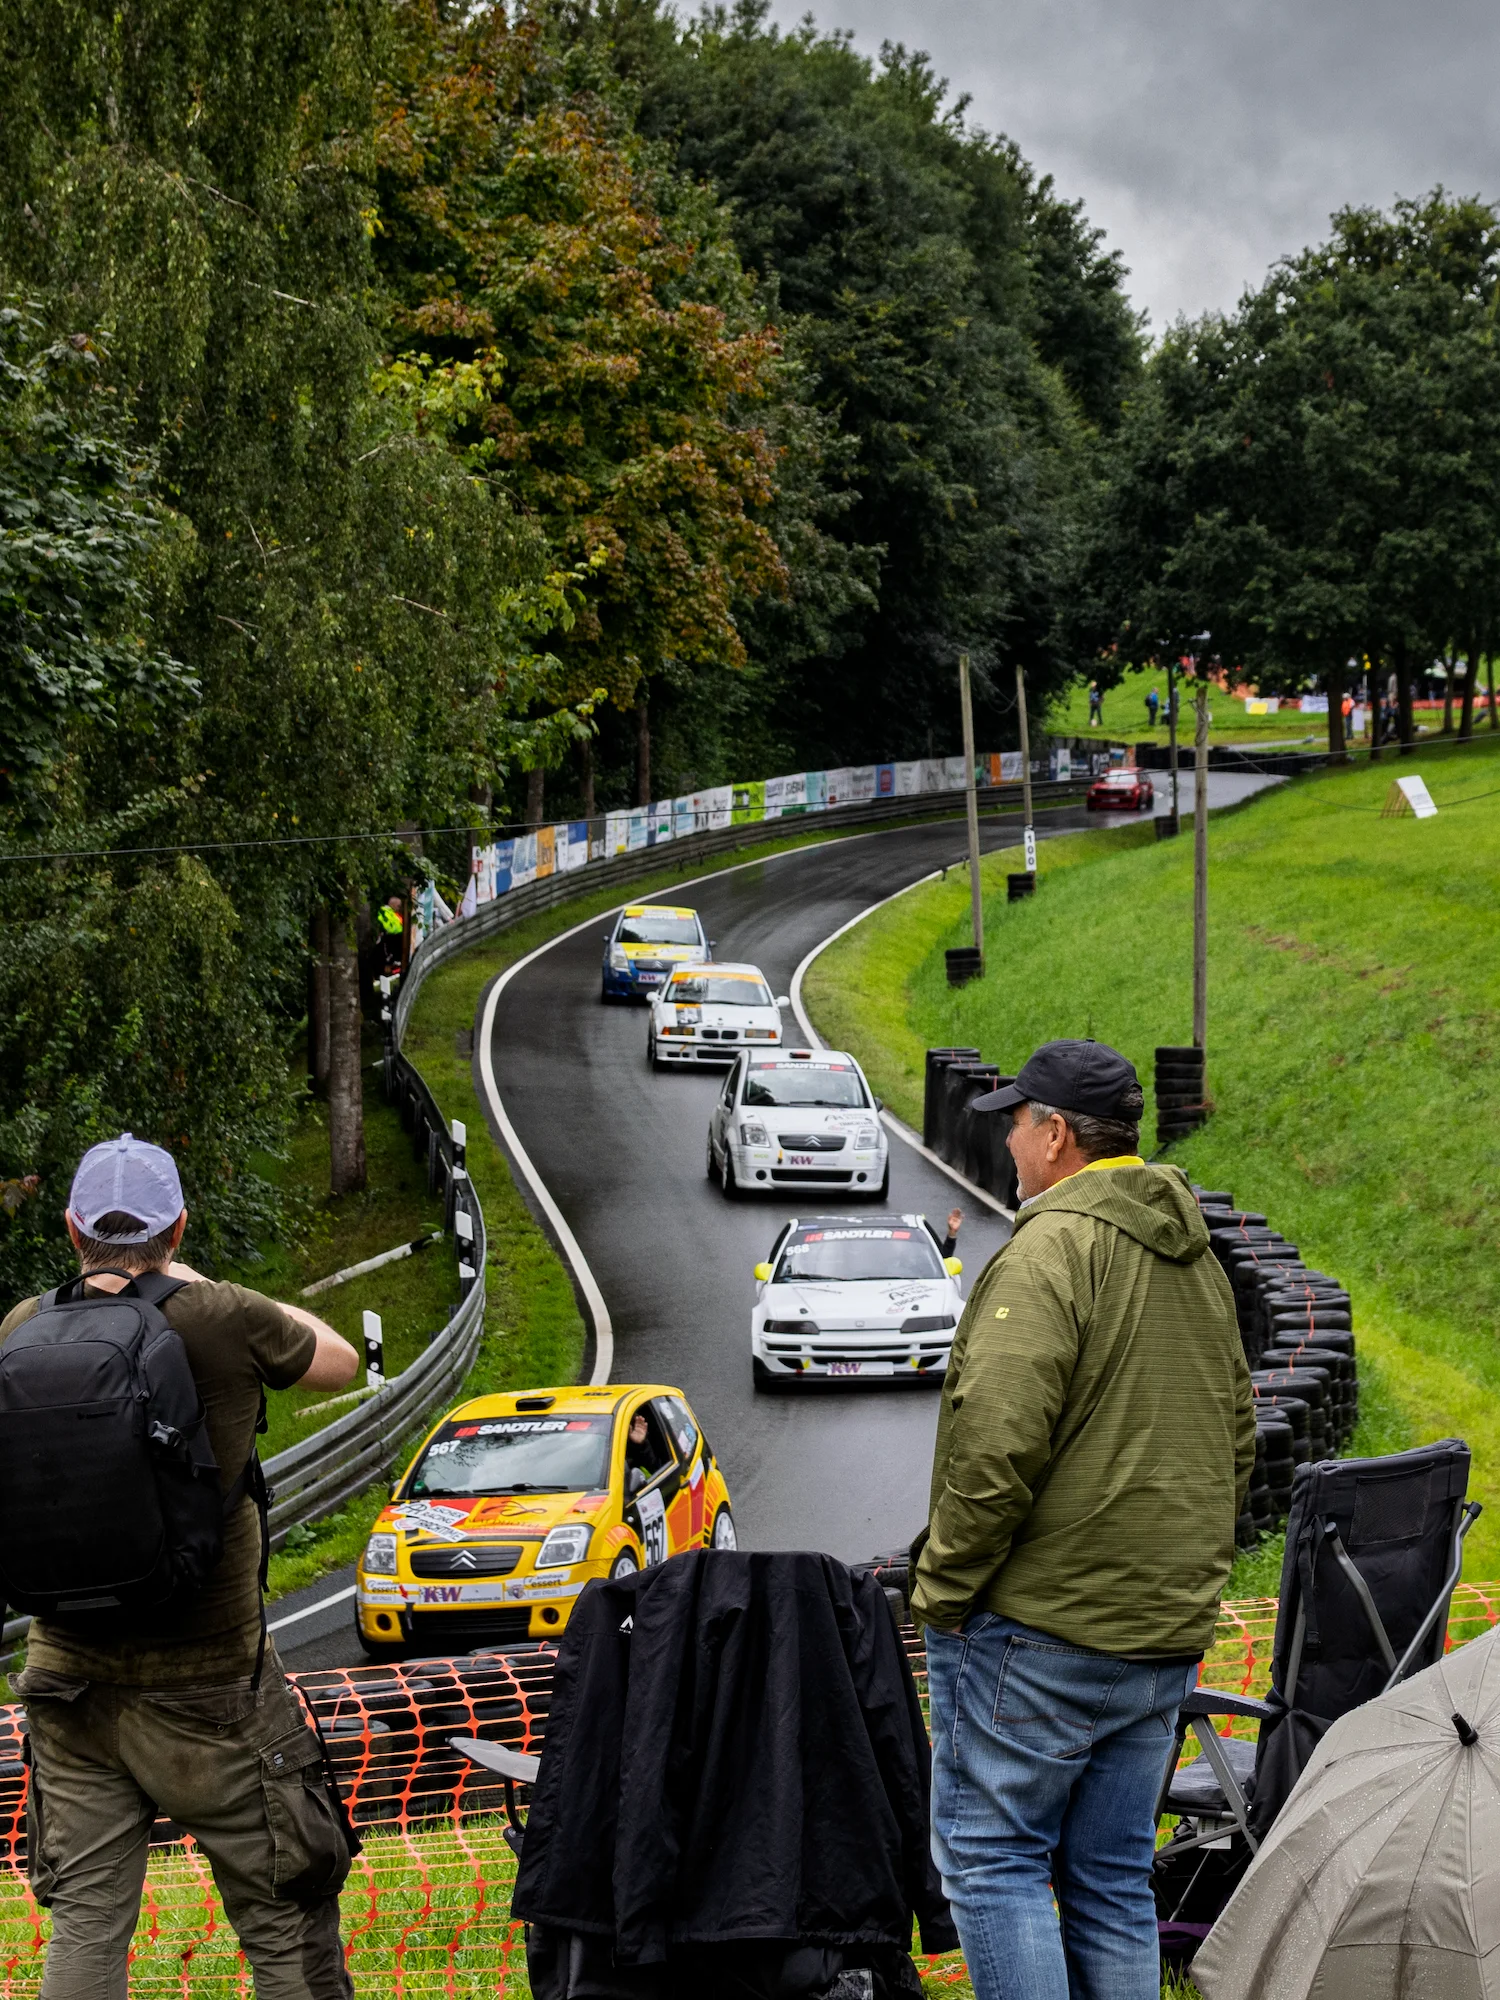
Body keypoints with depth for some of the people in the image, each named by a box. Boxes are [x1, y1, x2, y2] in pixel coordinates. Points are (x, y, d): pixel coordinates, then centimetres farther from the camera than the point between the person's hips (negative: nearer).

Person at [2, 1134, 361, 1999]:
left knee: (85, 1924, 9)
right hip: (207, 1683, -4)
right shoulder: (223, 1321, -15)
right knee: (284, 1924, 7)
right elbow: (340, 1360, 5)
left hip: (70, 1673, 4)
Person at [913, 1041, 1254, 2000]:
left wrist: (945, 1587, -12)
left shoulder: (1053, 1248, -14)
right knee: (1114, 1878, 14)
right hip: (1167, 1632, 8)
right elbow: (1239, 1442, 20)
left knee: (992, 1854, 1)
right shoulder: (1200, 1260, 15)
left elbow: (999, 1443, -22)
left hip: (1038, 1630, -8)